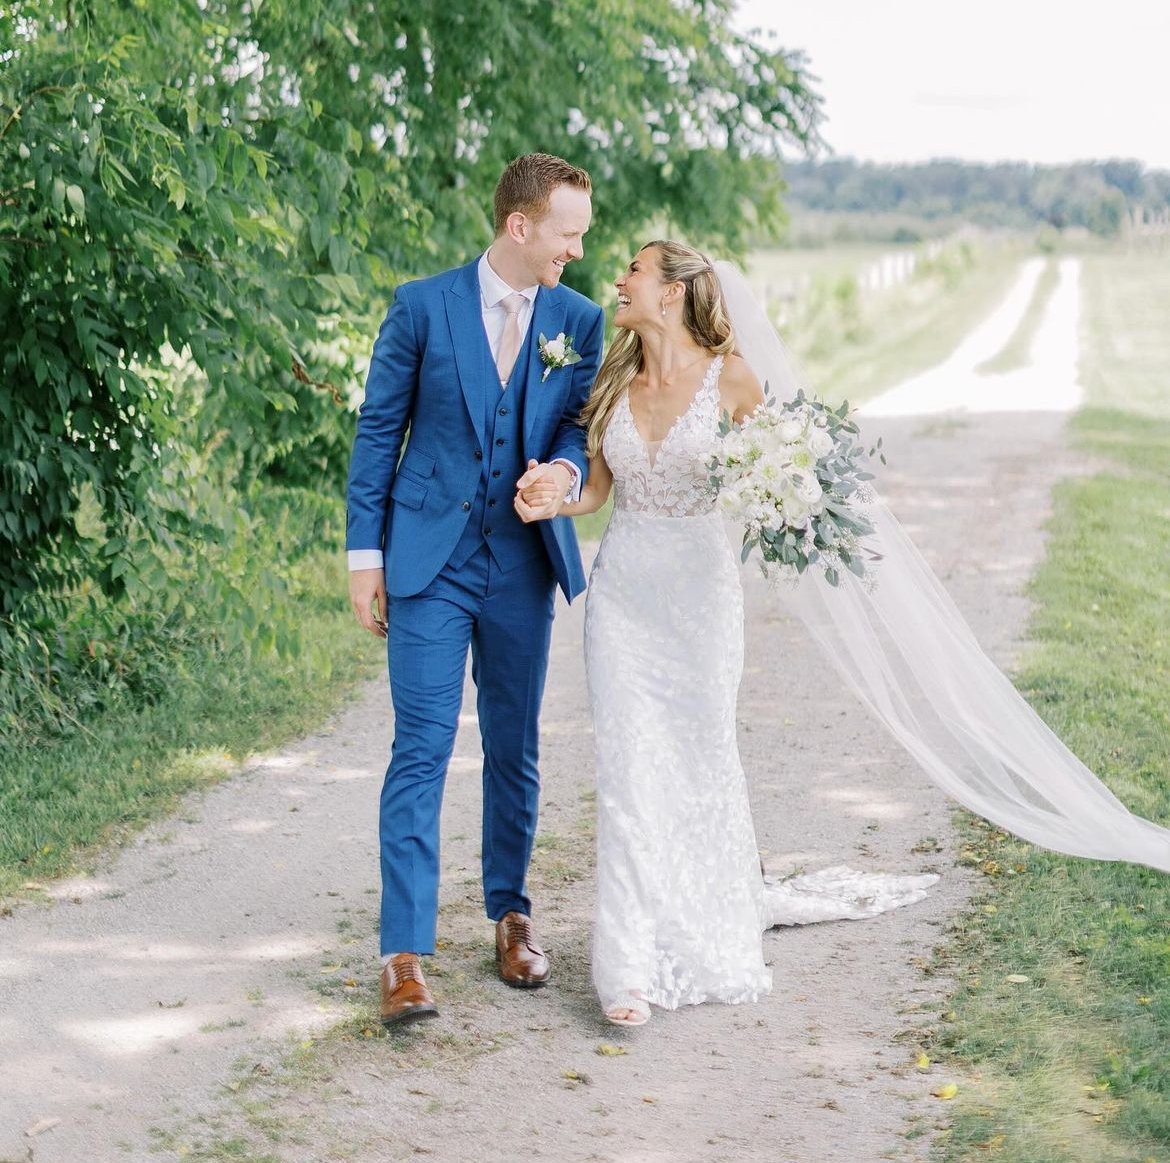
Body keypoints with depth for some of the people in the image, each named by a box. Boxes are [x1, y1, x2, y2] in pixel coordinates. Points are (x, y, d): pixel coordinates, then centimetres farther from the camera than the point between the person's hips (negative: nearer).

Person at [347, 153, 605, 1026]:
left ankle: (511, 915, 29)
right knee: (422, 749, -8)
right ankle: (405, 954, -8)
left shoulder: (579, 321, 5)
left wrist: (563, 470, -20)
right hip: (430, 560, -3)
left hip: (523, 563, 3)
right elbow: (378, 430, 0)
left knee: (515, 749, 13)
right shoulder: (422, 308, -4)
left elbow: (580, 423, 5)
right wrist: (365, 553, -2)